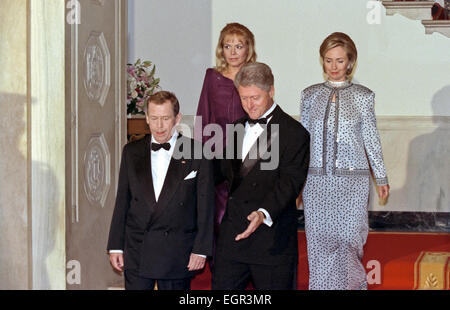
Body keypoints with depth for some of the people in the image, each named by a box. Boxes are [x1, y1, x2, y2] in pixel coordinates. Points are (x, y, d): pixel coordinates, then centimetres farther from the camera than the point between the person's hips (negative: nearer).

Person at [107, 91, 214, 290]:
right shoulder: (132, 152, 8)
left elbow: (206, 206, -2)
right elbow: (122, 201, 10)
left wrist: (201, 249, -6)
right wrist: (115, 246, 6)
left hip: (177, 256, -2)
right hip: (137, 254, 2)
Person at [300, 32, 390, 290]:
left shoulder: (363, 96, 3)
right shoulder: (310, 95, 8)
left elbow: (371, 139, 8)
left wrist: (381, 177, 10)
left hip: (352, 179, -2)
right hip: (317, 179, 2)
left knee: (349, 237, -6)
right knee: (319, 240, 1)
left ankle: (353, 284, 13)